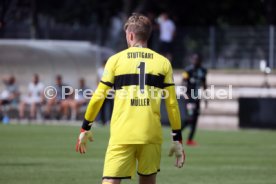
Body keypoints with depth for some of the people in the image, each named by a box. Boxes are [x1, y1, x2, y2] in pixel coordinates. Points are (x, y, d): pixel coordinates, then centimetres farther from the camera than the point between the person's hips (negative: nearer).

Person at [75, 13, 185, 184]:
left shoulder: (116, 60, 4)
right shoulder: (163, 62, 8)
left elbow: (98, 97, 5)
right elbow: (172, 103, 6)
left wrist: (85, 128, 16)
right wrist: (177, 139, 12)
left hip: (122, 135, -2)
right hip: (152, 136, 2)